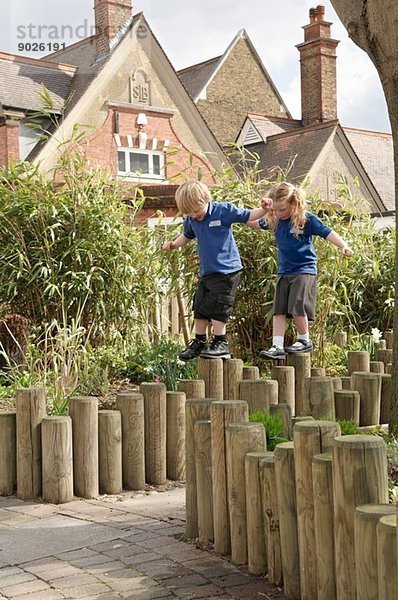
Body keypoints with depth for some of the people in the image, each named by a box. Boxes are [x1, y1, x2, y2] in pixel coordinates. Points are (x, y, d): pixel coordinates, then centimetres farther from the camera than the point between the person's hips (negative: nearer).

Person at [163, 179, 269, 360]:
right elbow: (187, 236, 23)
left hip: (227, 270, -7)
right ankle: (199, 342, 27)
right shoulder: (191, 220, 3)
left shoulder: (224, 210, -12)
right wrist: (174, 244, 7)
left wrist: (264, 209, -22)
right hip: (206, 271, 7)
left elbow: (248, 216, -5)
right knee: (199, 308, 12)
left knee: (216, 308, -10)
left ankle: (221, 344, 2)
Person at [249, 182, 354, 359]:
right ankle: (277, 347, 1)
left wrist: (344, 246, -26)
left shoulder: (307, 218, -10)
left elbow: (327, 233, -13)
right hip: (284, 272, 6)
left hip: (304, 270, -6)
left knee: (297, 307, -14)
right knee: (279, 310, 0)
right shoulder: (274, 220, 5)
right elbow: (255, 224, 24)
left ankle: (304, 340, 8)